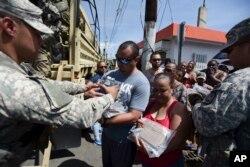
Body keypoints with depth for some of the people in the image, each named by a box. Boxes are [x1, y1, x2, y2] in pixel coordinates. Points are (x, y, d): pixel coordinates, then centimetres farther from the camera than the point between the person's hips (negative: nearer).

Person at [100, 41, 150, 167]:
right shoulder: (109, 75, -4)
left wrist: (104, 121, -30)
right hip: (106, 133, 5)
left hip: (124, 140, -5)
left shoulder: (141, 82, -22)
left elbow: (134, 116, -25)